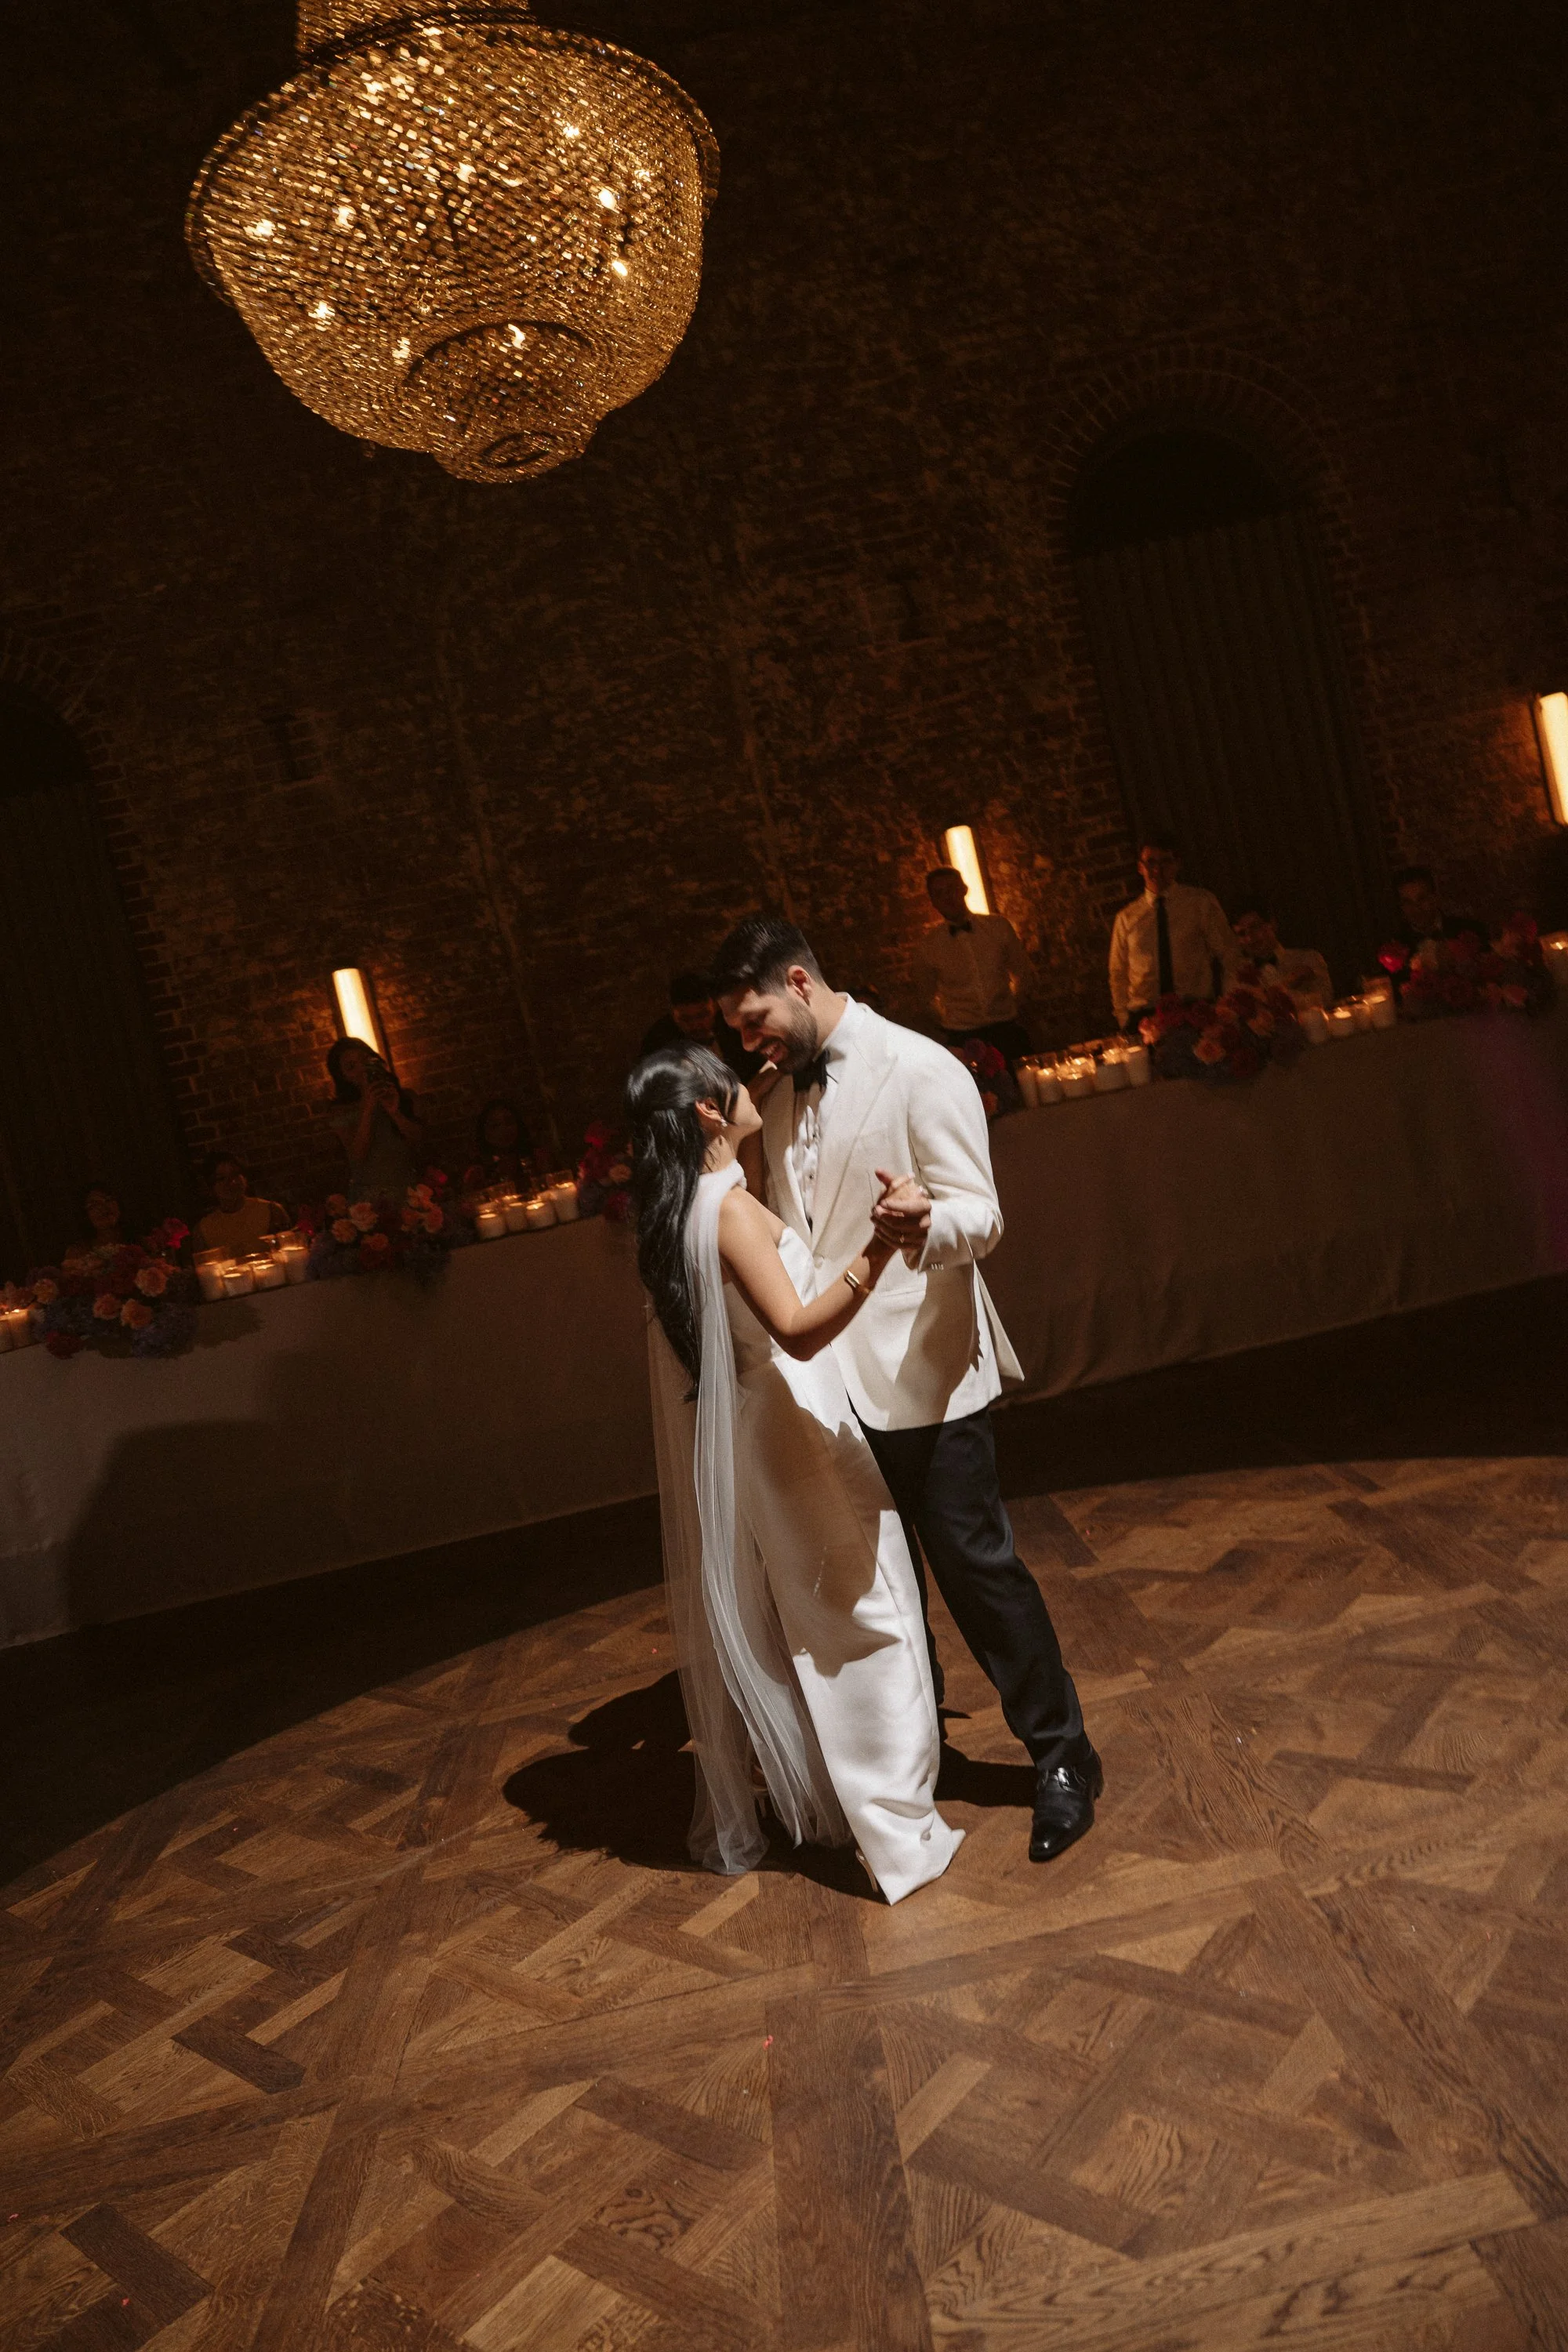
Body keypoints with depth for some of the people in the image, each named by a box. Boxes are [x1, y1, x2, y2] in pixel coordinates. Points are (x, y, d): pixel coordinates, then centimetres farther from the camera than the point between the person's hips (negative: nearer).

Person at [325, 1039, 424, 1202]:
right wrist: (367, 1110, -15)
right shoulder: (342, 1112, 2)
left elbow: (419, 1139, 1)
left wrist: (395, 1113, -14)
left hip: (408, 1187, 2)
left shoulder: (402, 1096, 8)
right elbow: (358, 1156, -9)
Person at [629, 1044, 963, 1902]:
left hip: (721, 1458, 8)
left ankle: (731, 1827, 32)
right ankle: (895, 1829, 13)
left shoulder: (668, 1215, 5)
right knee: (854, 1622, 4)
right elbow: (797, 1331, -31)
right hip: (786, 1442, -8)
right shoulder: (731, 1207, -21)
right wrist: (874, 1254, -42)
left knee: (744, 1632, 18)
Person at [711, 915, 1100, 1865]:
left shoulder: (920, 1070, -11)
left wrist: (925, 1221, -39)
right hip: (833, 1377, 7)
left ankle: (1064, 1758, 19)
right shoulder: (779, 1098, 11)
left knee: (975, 1561, 1)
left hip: (922, 1370, -7)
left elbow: (980, 1216, -18)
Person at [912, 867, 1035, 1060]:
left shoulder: (999, 927, 2)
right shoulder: (928, 946, -2)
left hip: (1006, 1029, 1)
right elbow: (927, 998, 14)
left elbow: (1023, 976, 15)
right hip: (960, 1036, -1)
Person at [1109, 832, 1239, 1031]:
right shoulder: (1126, 918, 14)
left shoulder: (1202, 903, 9)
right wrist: (1124, 1020, 4)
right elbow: (1118, 975, 16)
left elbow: (1228, 956, 9)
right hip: (1144, 1016, 1)